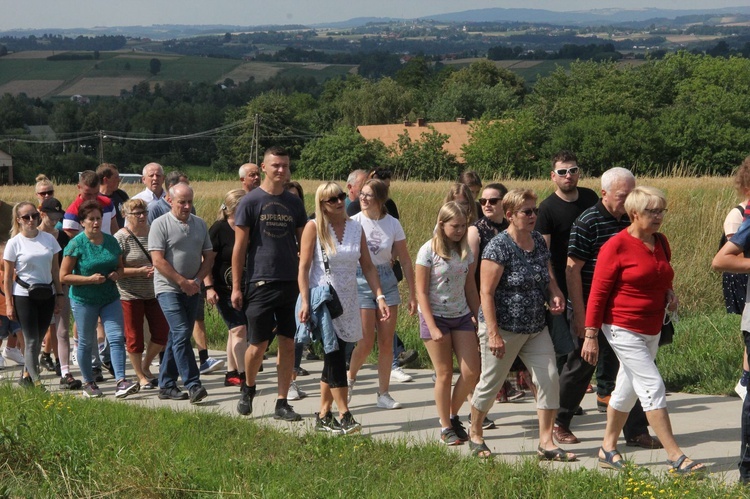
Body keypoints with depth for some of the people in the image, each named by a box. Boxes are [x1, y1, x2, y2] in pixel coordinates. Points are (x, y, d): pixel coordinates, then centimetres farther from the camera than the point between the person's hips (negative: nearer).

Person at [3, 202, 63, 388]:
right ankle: (36, 382, 0)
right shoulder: (14, 243, -5)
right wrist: (8, 304, -6)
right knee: (32, 340, -4)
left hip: (46, 295, 4)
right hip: (24, 296, -4)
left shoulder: (49, 239, 3)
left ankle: (26, 376, 25)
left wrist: (59, 295, 7)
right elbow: (7, 276, -3)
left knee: (38, 339, 10)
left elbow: (55, 269, 10)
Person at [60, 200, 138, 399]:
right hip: (84, 300, -3)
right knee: (86, 343, 8)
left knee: (117, 337, -10)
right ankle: (89, 384, 22)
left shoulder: (111, 241, 5)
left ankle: (121, 382, -13)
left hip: (110, 298, 3)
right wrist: (90, 279, -20)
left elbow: (120, 266, 18)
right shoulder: (76, 244, -9)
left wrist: (117, 274, -6)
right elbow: (64, 276, -10)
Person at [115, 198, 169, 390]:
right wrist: (140, 271, -20)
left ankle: (146, 366, 26)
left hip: (153, 293, 5)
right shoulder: (121, 238, -10)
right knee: (134, 337, 3)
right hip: (130, 295, -5)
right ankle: (141, 377, 18)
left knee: (162, 332, 2)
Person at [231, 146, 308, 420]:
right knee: (258, 345, 1)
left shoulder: (294, 202, 9)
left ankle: (282, 403, 11)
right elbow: (239, 247, -3)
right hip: (260, 282, -3)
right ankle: (248, 389, 28)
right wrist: (236, 287, -6)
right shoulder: (250, 202, -2)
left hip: (291, 283, 4)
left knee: (288, 344, 3)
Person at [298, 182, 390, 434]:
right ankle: (345, 416, -11)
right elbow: (304, 266, -8)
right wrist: (305, 302, -16)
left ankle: (323, 416, 16)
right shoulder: (314, 227, -6)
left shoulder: (356, 228, 7)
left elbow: (367, 266, 9)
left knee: (334, 358, 8)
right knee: (335, 358, -12)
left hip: (348, 301, 5)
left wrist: (380, 296, 0)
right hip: (322, 299, -5)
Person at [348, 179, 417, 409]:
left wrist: (413, 295, 3)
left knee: (387, 342, 3)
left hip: (387, 281, 3)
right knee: (366, 343, -6)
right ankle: (350, 379, 22)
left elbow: (405, 262, 4)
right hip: (360, 281, -3)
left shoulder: (393, 224, -1)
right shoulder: (353, 223, -7)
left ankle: (383, 394, 14)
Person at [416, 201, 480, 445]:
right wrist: (432, 327, -15)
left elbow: (470, 288, 11)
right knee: (444, 374, 0)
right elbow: (421, 292, -9)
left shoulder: (466, 251, 5)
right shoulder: (428, 251, -9)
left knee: (472, 372, -3)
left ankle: (453, 415, 20)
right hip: (436, 317, -4)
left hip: (462, 317, 4)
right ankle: (446, 428, 13)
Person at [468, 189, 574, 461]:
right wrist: (493, 334, -22)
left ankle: (546, 443, 4)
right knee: (490, 382, 6)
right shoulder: (499, 247, -15)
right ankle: (475, 435, 28)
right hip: (504, 328, -7)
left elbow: (548, 277, 20)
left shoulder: (538, 241, 7)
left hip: (536, 328, 7)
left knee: (550, 378, -3)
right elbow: (486, 293, -17)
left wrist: (555, 294, -4)